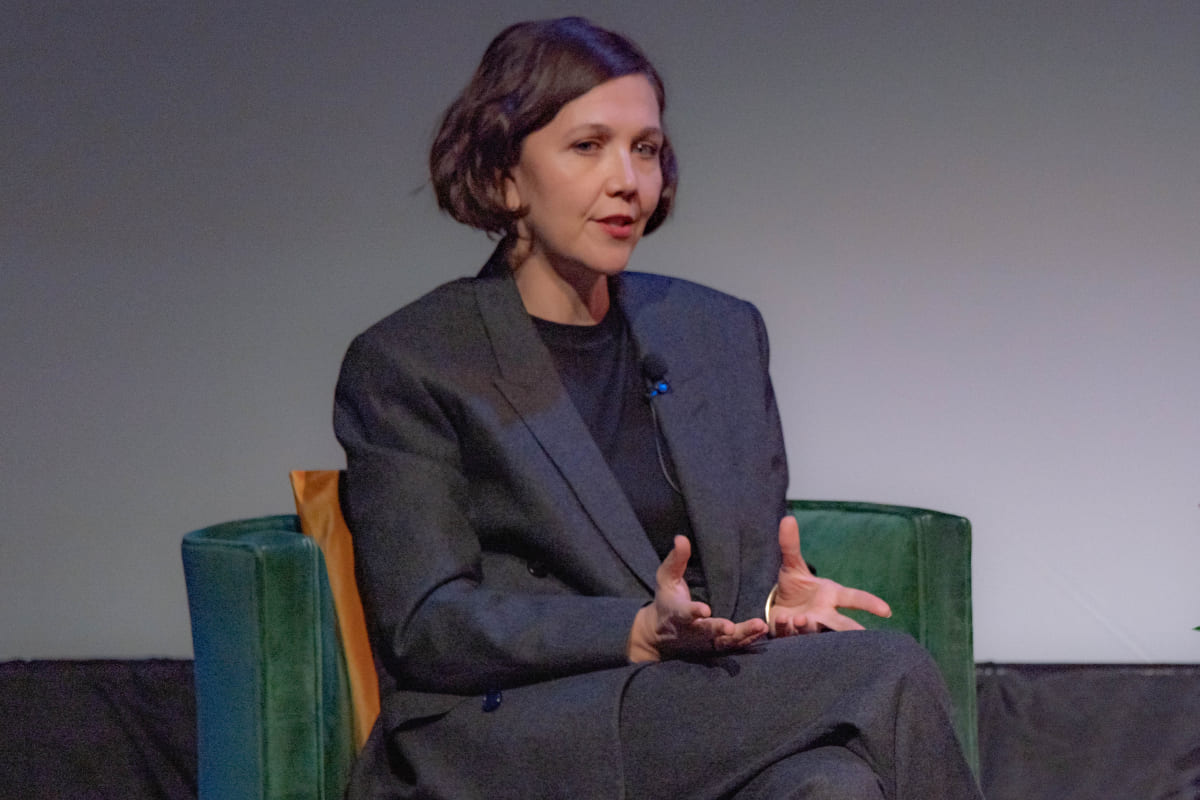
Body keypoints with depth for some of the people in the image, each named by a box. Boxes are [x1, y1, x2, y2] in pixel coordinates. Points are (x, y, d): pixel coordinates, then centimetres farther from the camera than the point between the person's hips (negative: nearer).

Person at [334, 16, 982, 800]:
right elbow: (426, 627, -6)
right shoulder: (404, 365, 2)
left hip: (709, 723, 5)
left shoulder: (721, 333, 18)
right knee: (887, 677, -27)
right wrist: (643, 634, -19)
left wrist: (777, 606, -6)